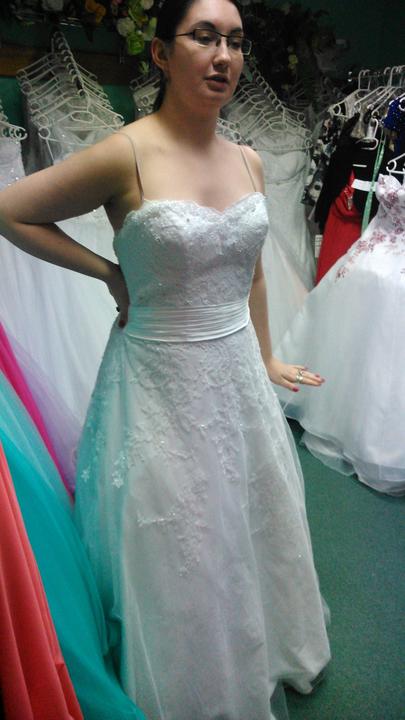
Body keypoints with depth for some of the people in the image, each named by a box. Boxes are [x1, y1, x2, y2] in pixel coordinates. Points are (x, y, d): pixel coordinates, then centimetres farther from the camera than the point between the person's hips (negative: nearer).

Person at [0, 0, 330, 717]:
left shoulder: (248, 161, 2)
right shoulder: (126, 155, -16)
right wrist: (109, 272, -8)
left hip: (239, 375, 6)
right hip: (164, 383, -6)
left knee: (251, 530, 25)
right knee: (182, 557, 15)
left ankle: (263, 660, 58)